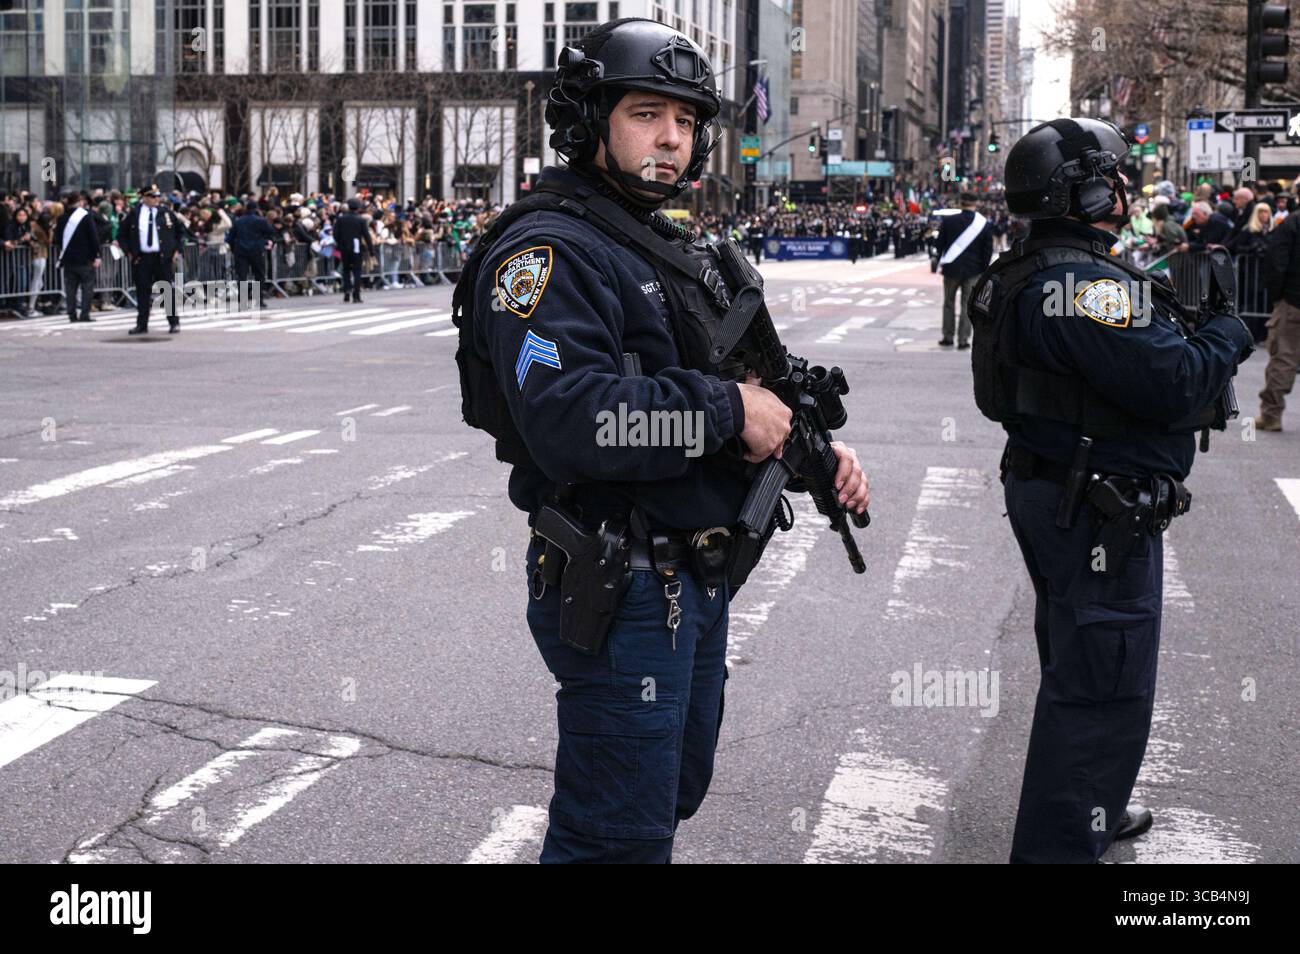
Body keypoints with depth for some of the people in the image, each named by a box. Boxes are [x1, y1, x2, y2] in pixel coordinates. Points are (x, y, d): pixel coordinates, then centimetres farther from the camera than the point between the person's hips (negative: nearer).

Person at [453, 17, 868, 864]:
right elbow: (569, 419, -32)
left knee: (674, 792, 24)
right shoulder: (549, 251, -17)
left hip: (701, 580, 10)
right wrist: (725, 408, -24)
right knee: (622, 834, 0)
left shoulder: (674, 253, 16)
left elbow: (751, 382, 22)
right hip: (620, 593, -10)